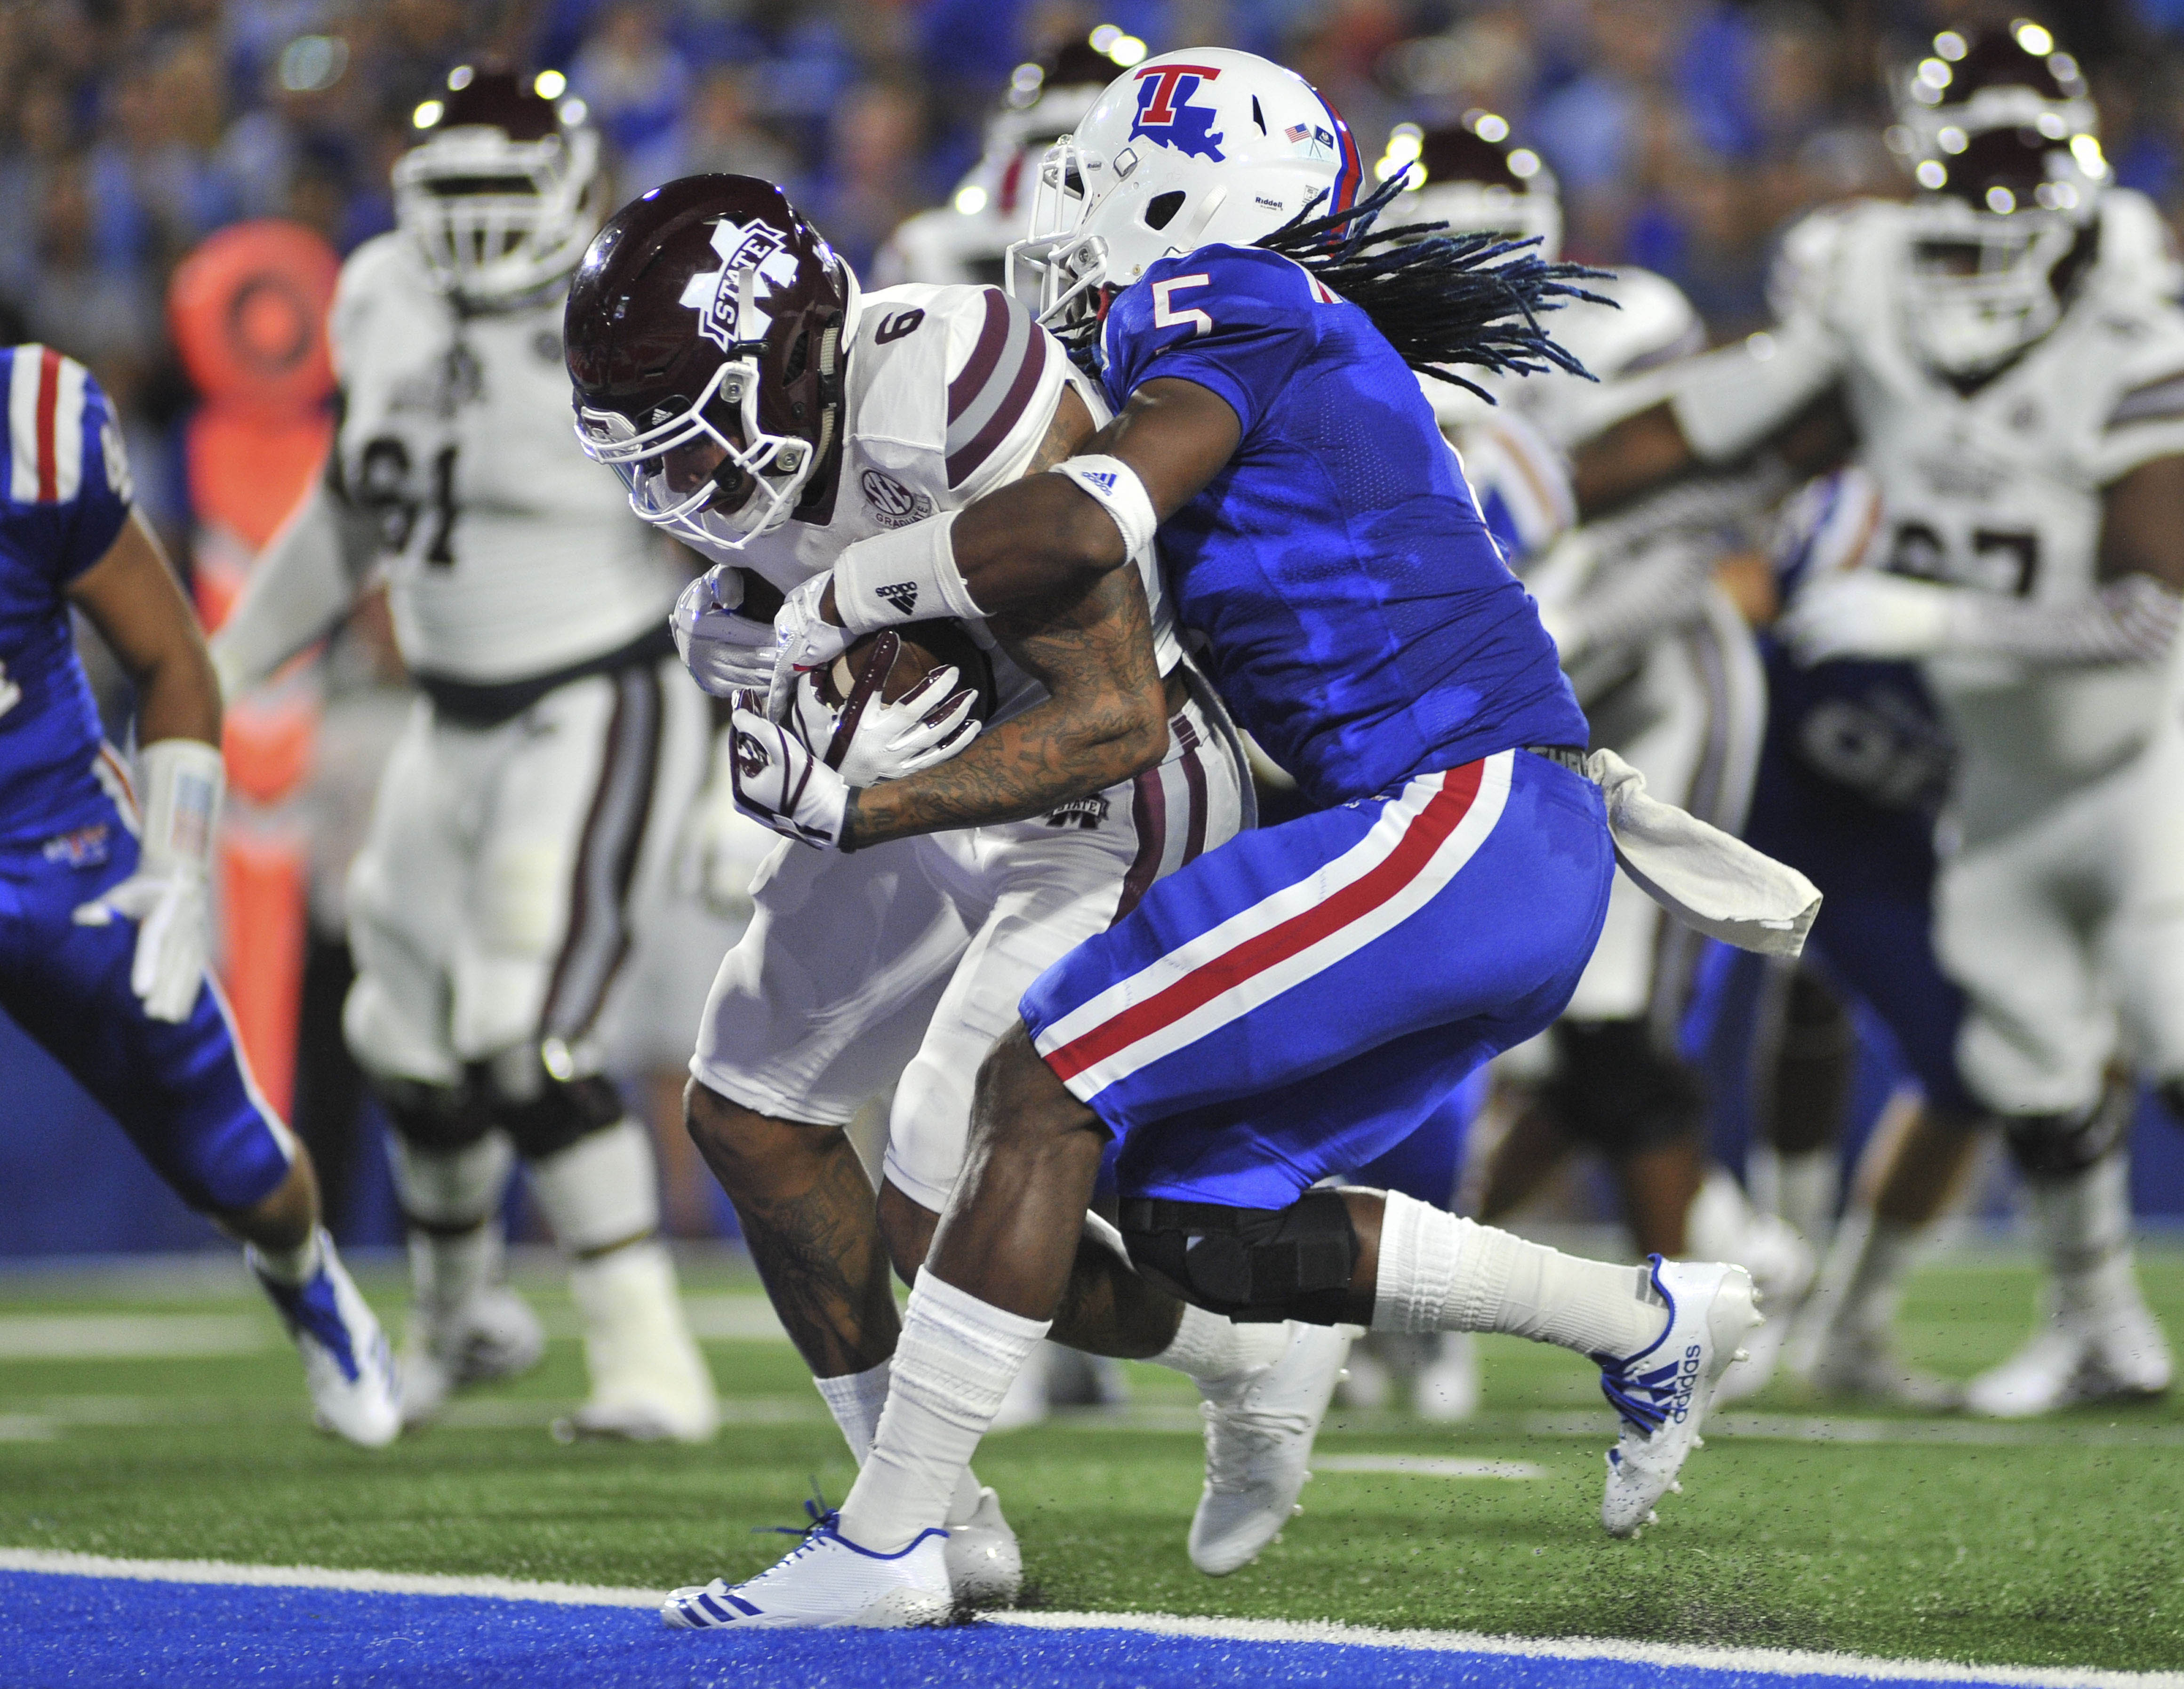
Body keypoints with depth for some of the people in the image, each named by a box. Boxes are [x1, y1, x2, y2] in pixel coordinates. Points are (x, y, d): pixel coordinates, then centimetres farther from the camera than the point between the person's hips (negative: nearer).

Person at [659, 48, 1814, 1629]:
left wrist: (831, 602, -8)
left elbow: (1079, 528, -22)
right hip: (1524, 878, 9)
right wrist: (846, 802, 18)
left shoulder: (1231, 315, -3)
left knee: (1041, 1088, -9)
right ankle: (1645, 1321, 19)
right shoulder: (1301, 374, 24)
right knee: (1192, 1223, 13)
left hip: (1458, 821, -9)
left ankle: (884, 1542, -8)